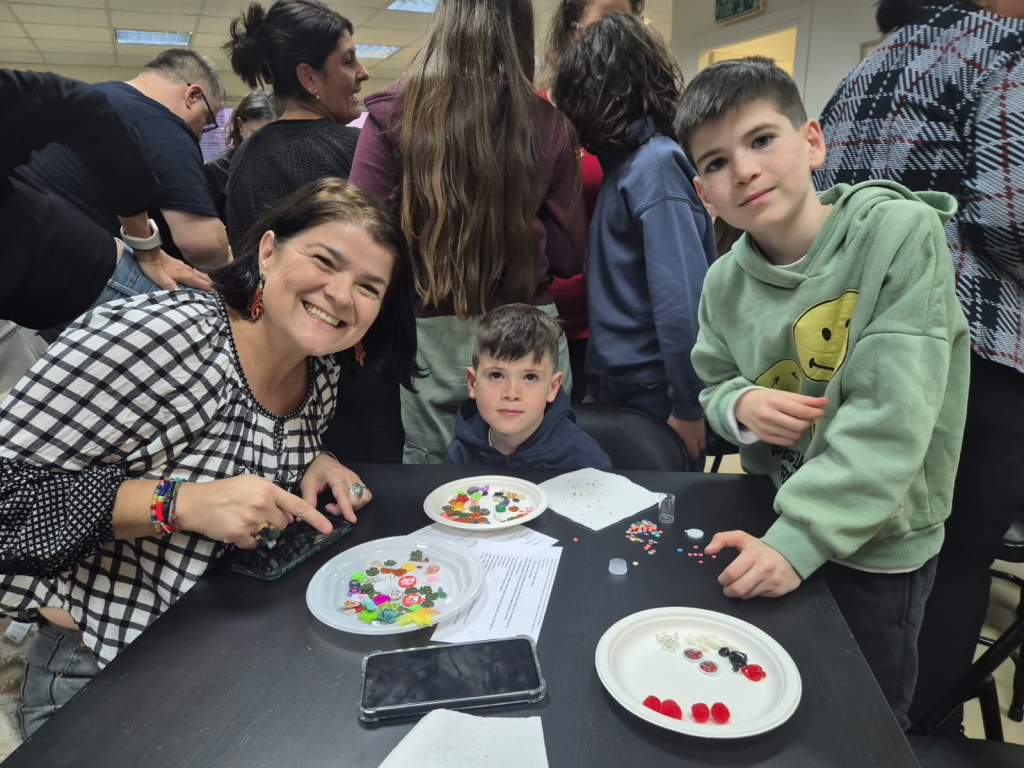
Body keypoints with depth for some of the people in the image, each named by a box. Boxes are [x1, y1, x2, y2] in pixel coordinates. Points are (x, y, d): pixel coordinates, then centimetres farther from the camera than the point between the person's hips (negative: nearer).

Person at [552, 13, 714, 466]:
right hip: (618, 379, 8)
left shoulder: (654, 164, -17)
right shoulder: (626, 160, 9)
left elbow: (682, 294, -22)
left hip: (651, 391, -8)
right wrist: (598, 380, 12)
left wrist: (688, 406, -18)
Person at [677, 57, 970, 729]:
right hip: (774, 514, 4)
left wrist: (797, 539, -30)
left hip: (876, 540, -4)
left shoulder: (901, 232, -21)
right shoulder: (726, 282, -6)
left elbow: (891, 415, -26)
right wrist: (740, 405, -18)